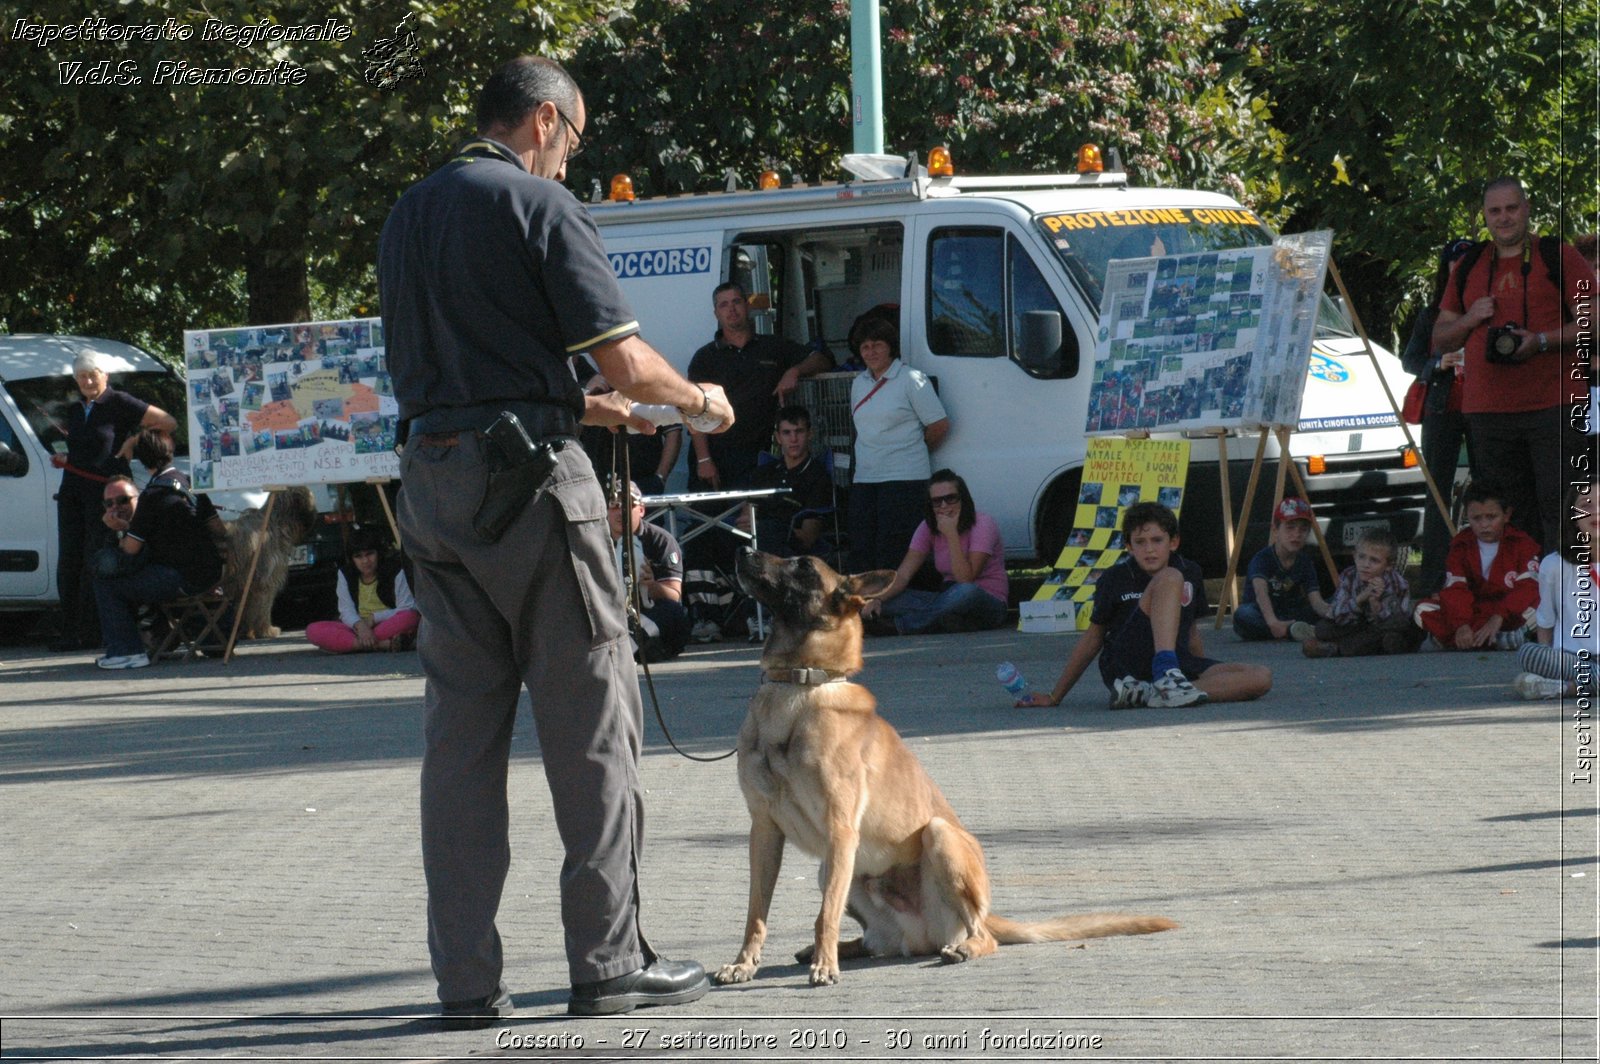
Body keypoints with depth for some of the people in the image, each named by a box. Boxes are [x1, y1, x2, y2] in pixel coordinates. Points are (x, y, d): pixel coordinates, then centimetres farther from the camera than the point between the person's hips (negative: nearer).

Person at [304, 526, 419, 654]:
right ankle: (384, 644, -37)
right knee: (313, 630, -24)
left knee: (411, 617, -36)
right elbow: (347, 611, -2)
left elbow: (407, 609, -7)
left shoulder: (395, 571, -1)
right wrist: (360, 625, -24)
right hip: (357, 628, 3)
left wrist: (374, 618, -15)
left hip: (389, 626, -3)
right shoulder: (345, 574, 6)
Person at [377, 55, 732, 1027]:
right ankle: (609, 962, 1)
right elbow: (627, 363, -12)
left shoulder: (410, 214, 16)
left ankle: (466, 976, 5)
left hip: (430, 473, 7)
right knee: (592, 720, 1)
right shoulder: (539, 205, -7)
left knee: (462, 726, 7)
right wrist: (699, 400, 8)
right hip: (529, 474, -7)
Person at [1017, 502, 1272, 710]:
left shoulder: (1191, 573, 11)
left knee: (1261, 677, -19)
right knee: (1169, 578, -22)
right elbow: (1094, 636, 10)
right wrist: (1054, 696, 10)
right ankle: (1166, 679, -42)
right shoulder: (1115, 579, 2)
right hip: (1124, 665, -4)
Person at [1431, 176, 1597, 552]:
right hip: (1488, 412, 4)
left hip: (1553, 406, -4)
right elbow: (1440, 340, 21)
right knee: (1511, 518, 5)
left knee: (1560, 514, -9)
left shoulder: (1559, 257, 4)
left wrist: (1542, 341, -17)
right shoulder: (1468, 267, 17)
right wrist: (1470, 320, 0)